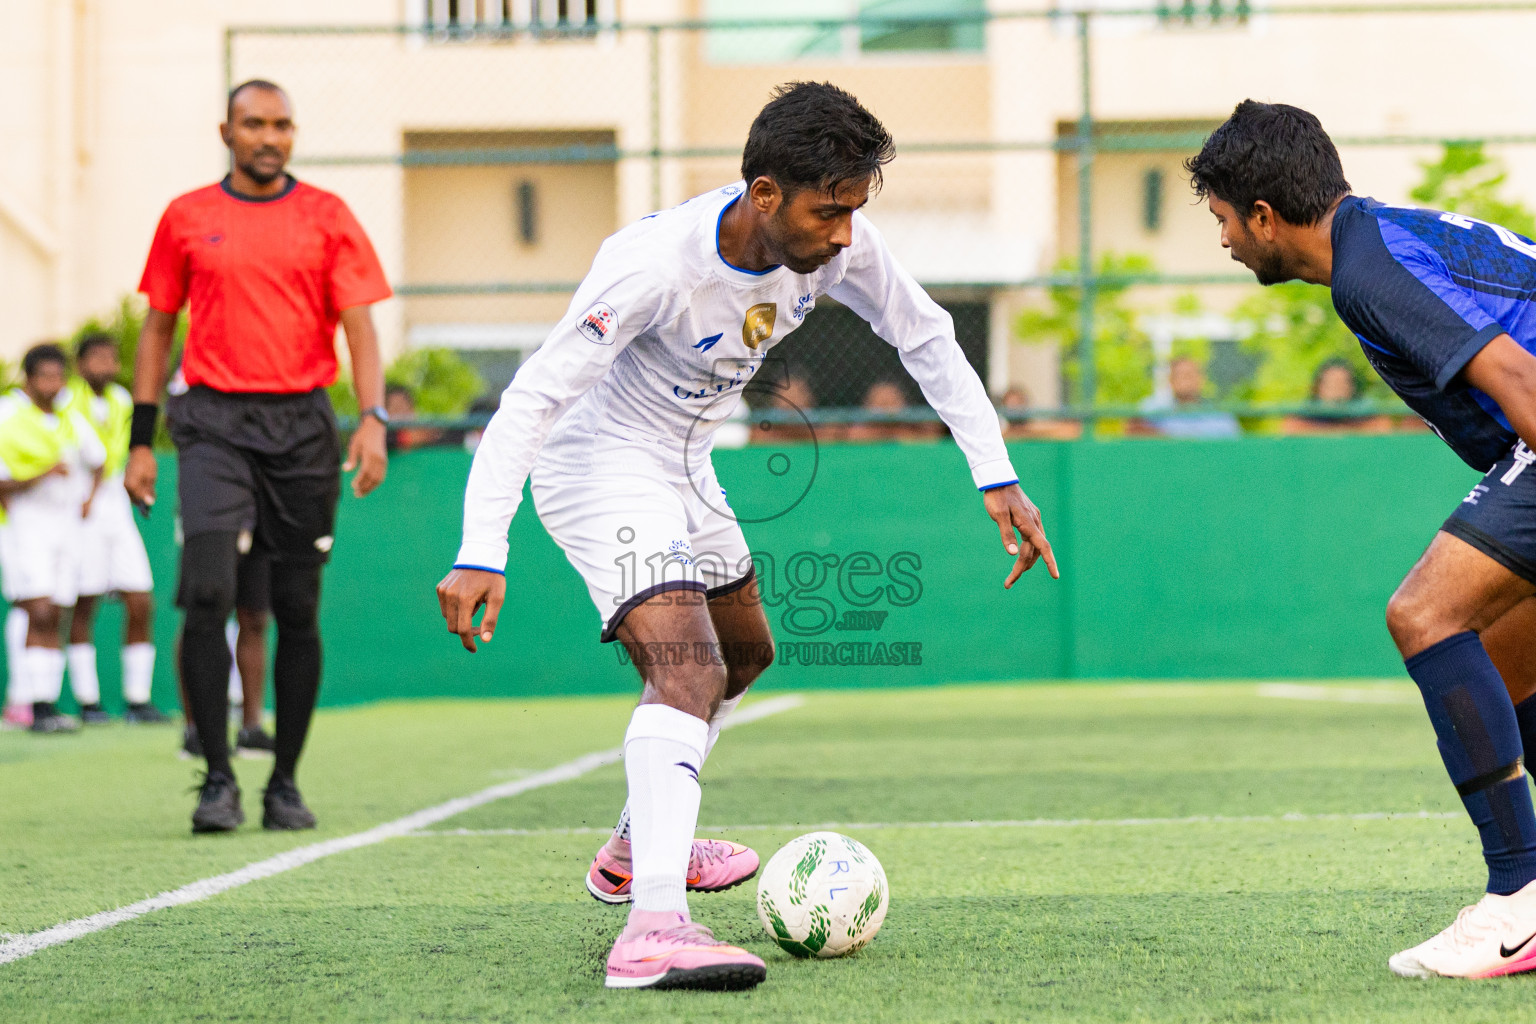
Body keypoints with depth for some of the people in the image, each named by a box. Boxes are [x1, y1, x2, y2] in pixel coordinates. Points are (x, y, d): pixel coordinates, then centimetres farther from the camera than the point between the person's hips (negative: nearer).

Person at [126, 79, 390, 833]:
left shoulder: (326, 217, 6)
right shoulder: (187, 219, 8)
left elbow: (359, 326, 1)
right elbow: (157, 328, 13)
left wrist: (372, 418, -14)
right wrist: (141, 440, 8)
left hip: (302, 424, 1)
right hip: (214, 422, -1)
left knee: (298, 610, 3)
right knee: (207, 593, -16)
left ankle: (285, 783, 14)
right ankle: (217, 777, -9)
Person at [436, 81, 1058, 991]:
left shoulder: (839, 242, -15)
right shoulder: (657, 264, -35)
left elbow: (924, 336, 2)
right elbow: (535, 396, -34)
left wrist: (996, 477, -5)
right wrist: (481, 554, -42)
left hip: (683, 466, 9)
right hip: (599, 464, -9)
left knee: (745, 653, 25)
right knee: (688, 671, -27)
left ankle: (637, 849, 45)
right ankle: (654, 929, -39)